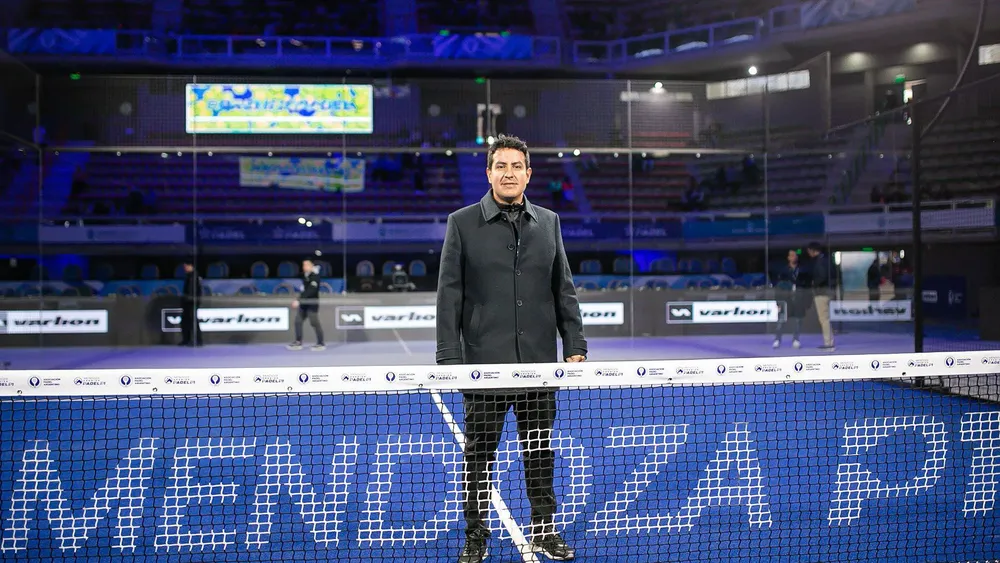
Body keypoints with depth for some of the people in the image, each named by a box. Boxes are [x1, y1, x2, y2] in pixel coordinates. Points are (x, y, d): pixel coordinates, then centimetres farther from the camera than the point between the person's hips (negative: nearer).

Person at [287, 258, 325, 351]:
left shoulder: (315, 277, -19)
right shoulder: (305, 275, 7)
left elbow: (310, 291, -29)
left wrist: (298, 301, -32)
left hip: (312, 303, -9)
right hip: (304, 303, 9)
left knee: (314, 323, -5)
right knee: (298, 321, 8)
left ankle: (321, 344, 3)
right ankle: (298, 342, 16)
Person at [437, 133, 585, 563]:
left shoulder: (548, 222, 9)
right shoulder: (462, 223, 0)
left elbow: (564, 290, 11)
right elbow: (449, 296, -2)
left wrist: (575, 345, 5)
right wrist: (449, 358, -8)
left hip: (539, 364, 3)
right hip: (484, 365, -2)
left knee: (540, 452, 12)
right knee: (478, 454, 7)